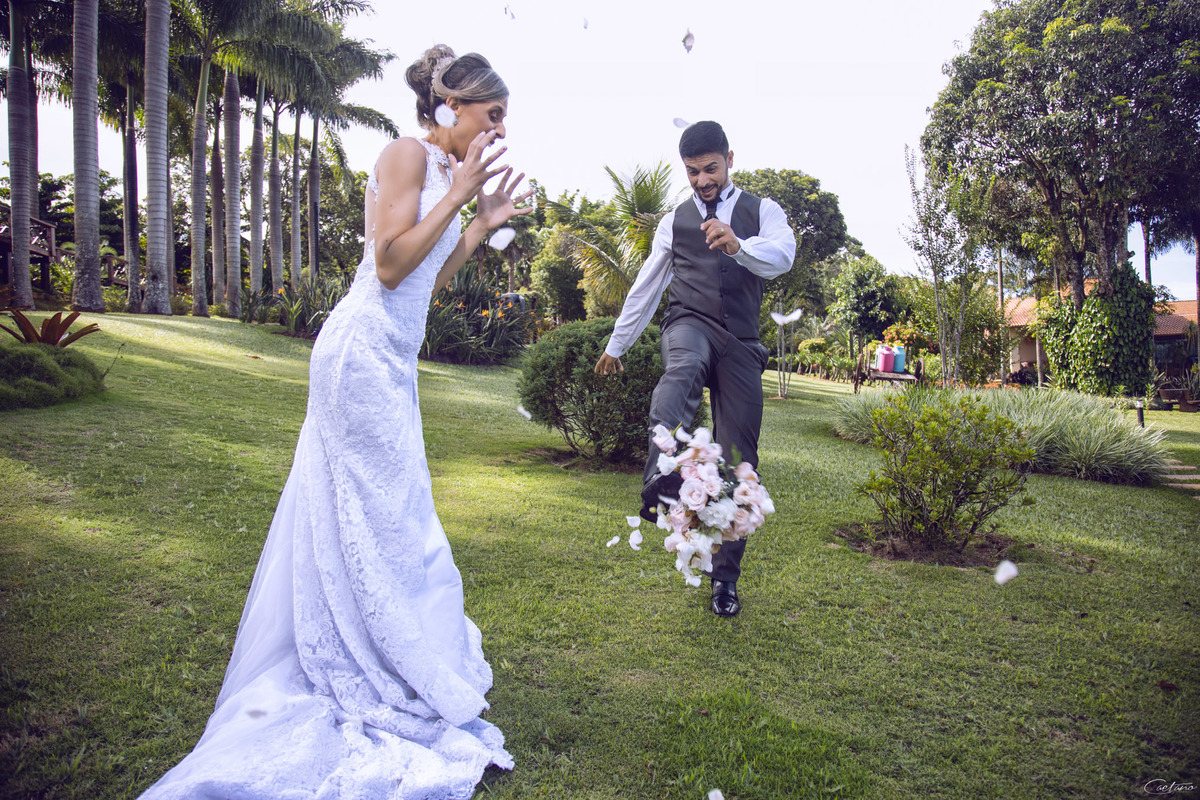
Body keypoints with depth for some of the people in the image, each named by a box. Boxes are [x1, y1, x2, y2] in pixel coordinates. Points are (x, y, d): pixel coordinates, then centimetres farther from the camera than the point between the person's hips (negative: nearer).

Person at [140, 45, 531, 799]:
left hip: (389, 357, 9)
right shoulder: (408, 154, -9)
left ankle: (352, 671, 30)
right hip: (367, 349, -9)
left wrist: (481, 226, 14)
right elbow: (391, 265, -19)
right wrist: (458, 196, -14)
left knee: (356, 517, 15)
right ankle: (396, 688, 11)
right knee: (380, 518, -2)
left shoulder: (442, 170, 18)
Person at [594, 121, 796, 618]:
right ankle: (661, 482, -61)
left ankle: (725, 578, 10)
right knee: (682, 368, -40)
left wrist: (738, 245, -31)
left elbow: (783, 256, -9)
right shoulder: (675, 221, 17)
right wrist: (616, 344, 24)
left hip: (740, 344, 0)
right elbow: (646, 286, 23)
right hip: (689, 324, 0)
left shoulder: (762, 211, 12)